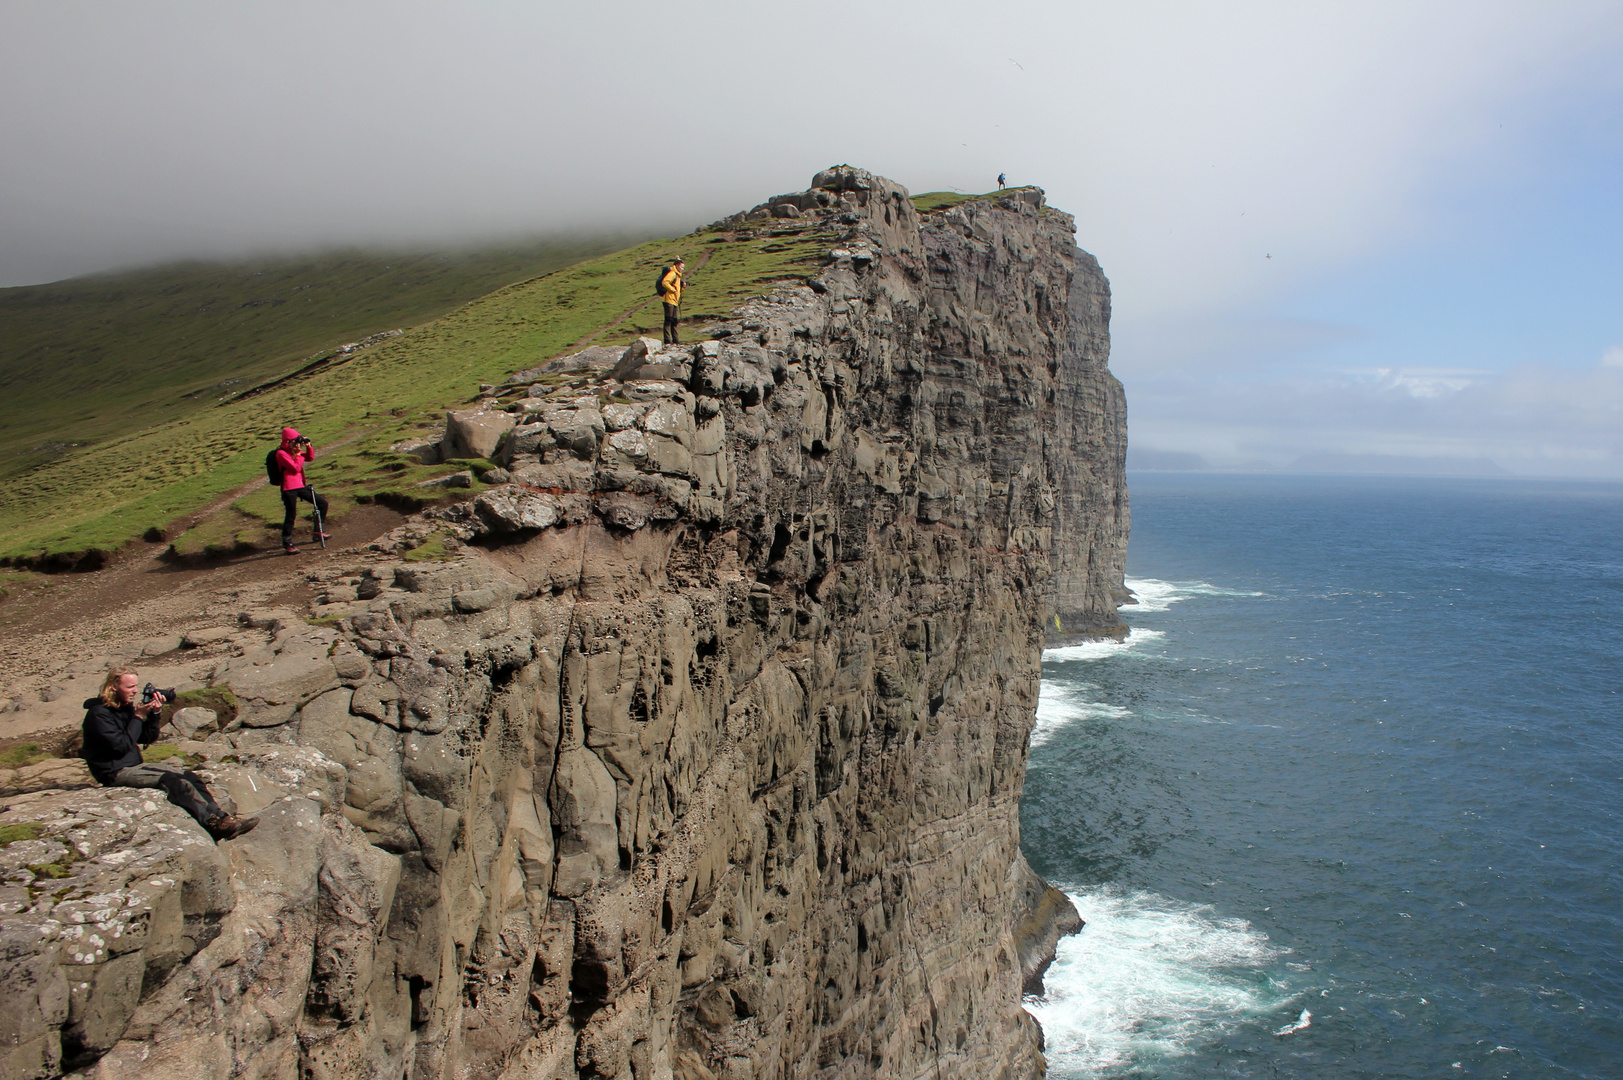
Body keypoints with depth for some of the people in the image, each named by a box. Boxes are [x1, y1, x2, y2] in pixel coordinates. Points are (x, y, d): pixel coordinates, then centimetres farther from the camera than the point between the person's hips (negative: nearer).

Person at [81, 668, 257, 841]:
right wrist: (138, 717, -15)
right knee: (173, 780, -27)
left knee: (190, 777, -11)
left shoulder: (126, 707, 12)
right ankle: (214, 825, -30)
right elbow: (120, 745, -21)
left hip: (135, 765, 8)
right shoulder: (98, 713, -12)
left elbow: (148, 739, 12)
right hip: (115, 773, -8)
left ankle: (221, 818, -22)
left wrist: (155, 713, -3)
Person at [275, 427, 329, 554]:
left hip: (301, 485, 8)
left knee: (322, 503, 9)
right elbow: (296, 468, -19)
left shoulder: (296, 451, 13)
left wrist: (308, 447, 5)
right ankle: (287, 544, 3)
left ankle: (317, 532, 21)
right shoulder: (281, 454, -13)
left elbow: (310, 458, 20)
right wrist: (299, 454, -9)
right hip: (289, 488, -8)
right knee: (291, 515, -6)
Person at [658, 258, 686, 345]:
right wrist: (673, 290, -17)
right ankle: (668, 340, -15)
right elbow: (664, 282, -23)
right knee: (668, 320, -12)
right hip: (669, 299, -10)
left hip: (674, 301, 10)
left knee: (674, 321, 12)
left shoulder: (677, 275, 24)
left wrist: (682, 286, 9)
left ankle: (675, 340, 16)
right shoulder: (672, 273, -7)